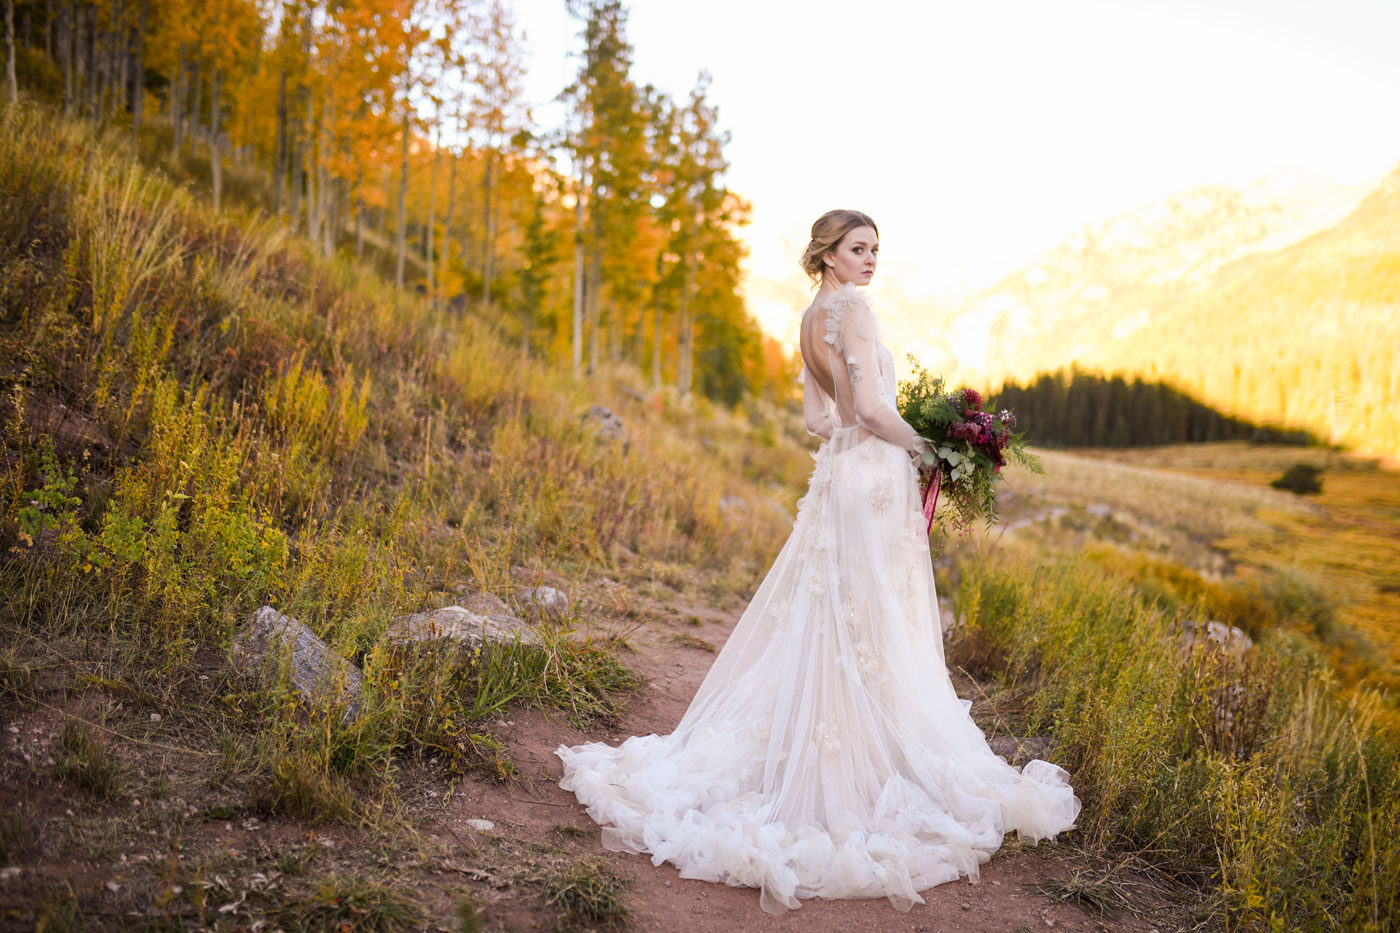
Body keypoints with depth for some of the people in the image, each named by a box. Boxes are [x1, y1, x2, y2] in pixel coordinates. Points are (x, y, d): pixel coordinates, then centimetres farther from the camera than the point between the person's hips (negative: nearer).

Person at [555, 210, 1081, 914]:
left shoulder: (812, 319, 16)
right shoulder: (852, 309, -12)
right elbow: (871, 406, -21)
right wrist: (923, 447, -8)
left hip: (836, 478, 9)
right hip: (874, 482, -9)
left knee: (826, 626, 15)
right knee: (870, 631, -2)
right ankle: (866, 773, 7)